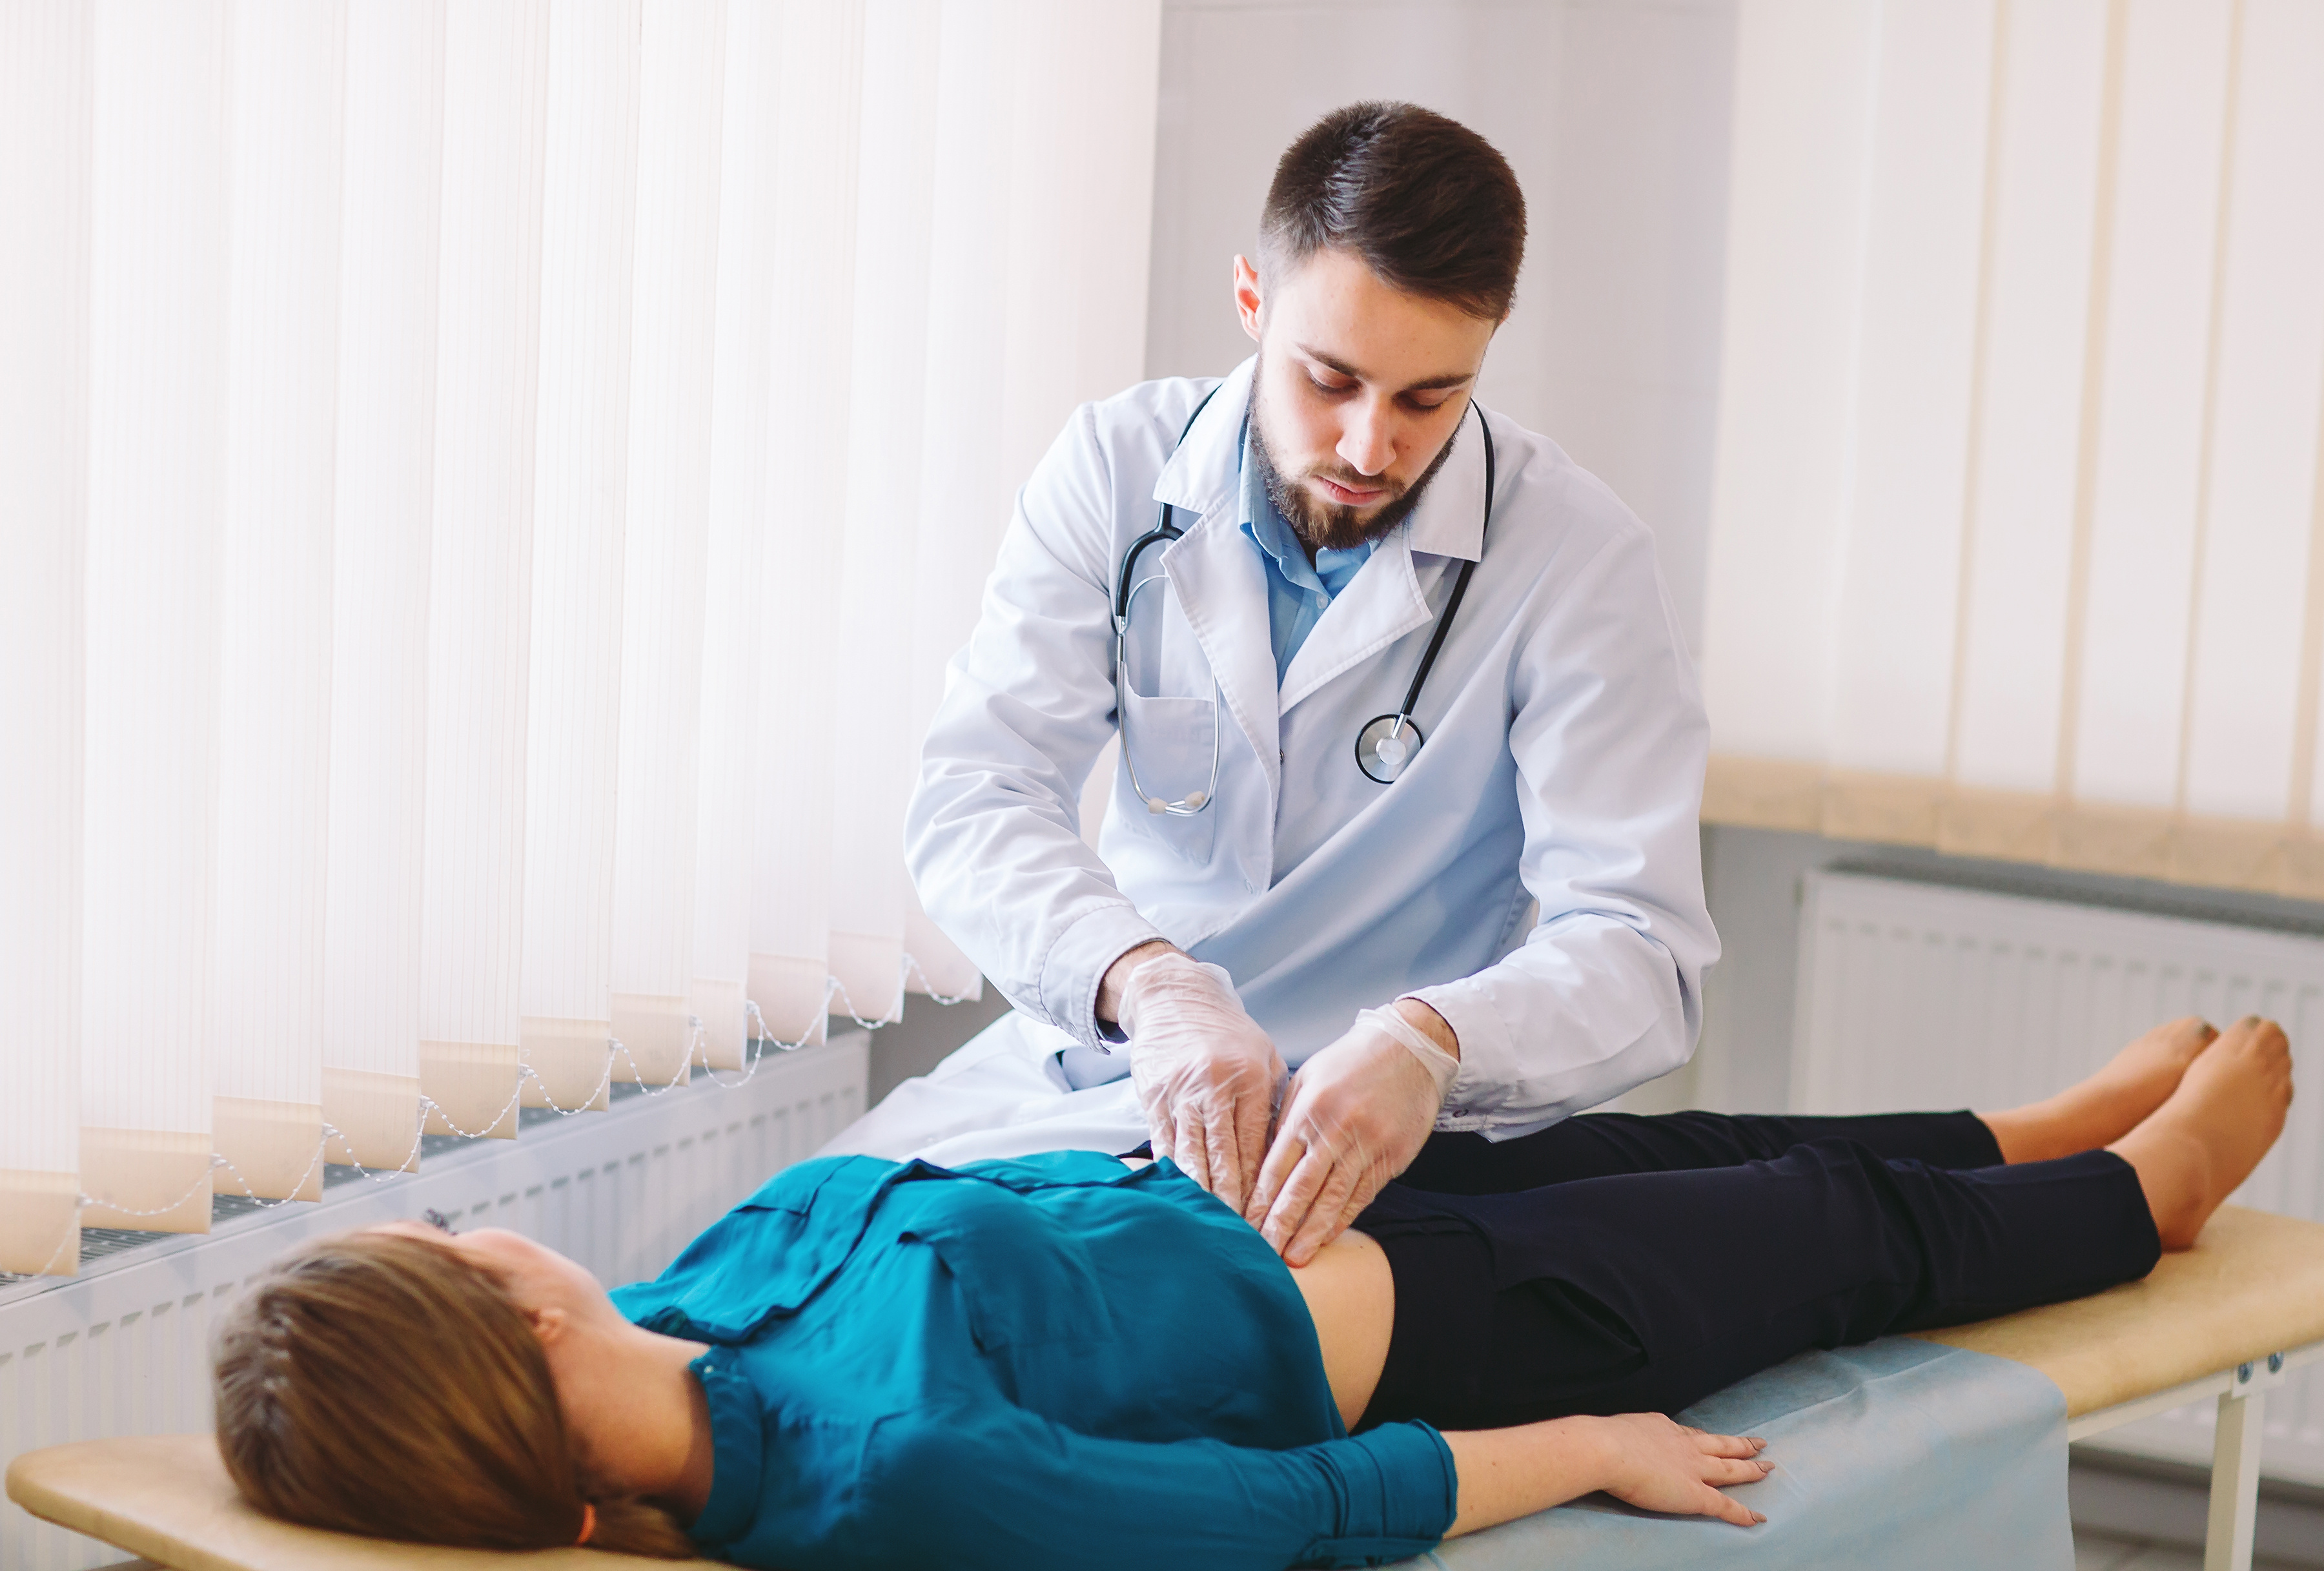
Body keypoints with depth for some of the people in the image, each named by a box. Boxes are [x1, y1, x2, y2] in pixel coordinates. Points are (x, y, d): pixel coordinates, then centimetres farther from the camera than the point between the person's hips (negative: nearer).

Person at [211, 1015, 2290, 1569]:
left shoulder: (678, 1320, -20)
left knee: (1673, 1140, 30)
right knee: (1844, 1223, 19)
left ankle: (2049, 1130, 61)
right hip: (1422, 1328, -7)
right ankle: (2148, 1186, 53)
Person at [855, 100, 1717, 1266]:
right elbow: (976, 797, -14)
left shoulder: (1577, 559, -13)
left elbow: (1637, 958, -19)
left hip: (1382, 1128, -3)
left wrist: (1427, 1044, -42)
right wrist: (1151, 986, -36)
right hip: (1099, 1062, 3)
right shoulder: (1117, 469, -4)